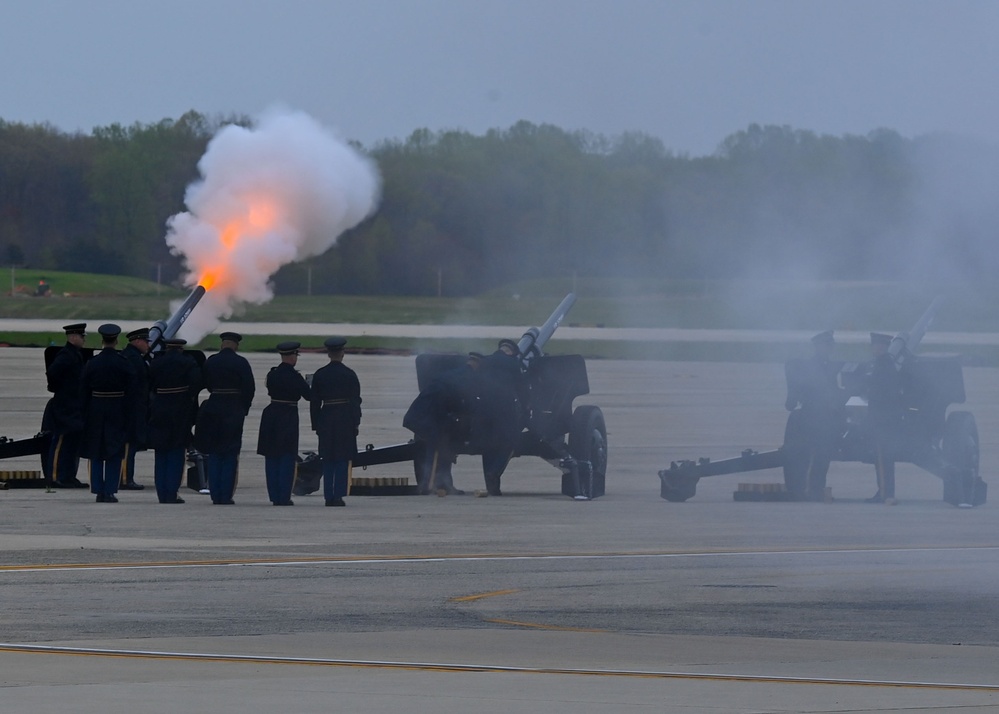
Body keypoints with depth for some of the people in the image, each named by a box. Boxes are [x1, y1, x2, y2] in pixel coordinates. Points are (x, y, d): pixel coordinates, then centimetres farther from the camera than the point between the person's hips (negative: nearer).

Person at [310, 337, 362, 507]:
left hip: (326, 417, 2)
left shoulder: (319, 375, 2)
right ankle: (338, 496, -4)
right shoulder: (349, 375, -4)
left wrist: (316, 424, 11)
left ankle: (328, 496, 5)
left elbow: (314, 401, 5)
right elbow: (356, 400, -3)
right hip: (345, 419, -2)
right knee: (343, 460, 1)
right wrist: (356, 423, 4)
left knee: (328, 460, 8)